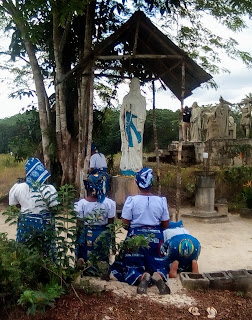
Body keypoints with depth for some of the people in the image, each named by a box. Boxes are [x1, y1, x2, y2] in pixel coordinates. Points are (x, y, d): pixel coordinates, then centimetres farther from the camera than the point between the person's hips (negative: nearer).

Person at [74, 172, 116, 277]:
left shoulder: (80, 204, -14)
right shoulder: (109, 203, -12)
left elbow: (79, 225, -7)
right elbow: (111, 224, -4)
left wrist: (77, 240, 7)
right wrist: (111, 240, 9)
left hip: (86, 235, -1)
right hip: (103, 236, 1)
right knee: (103, 261, 19)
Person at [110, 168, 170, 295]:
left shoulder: (131, 200, -12)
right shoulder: (161, 201, -4)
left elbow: (125, 222, -10)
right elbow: (166, 224, 3)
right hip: (155, 237, 2)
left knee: (131, 265, 12)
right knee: (157, 265, 18)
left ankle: (141, 277, -23)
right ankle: (158, 276, -19)